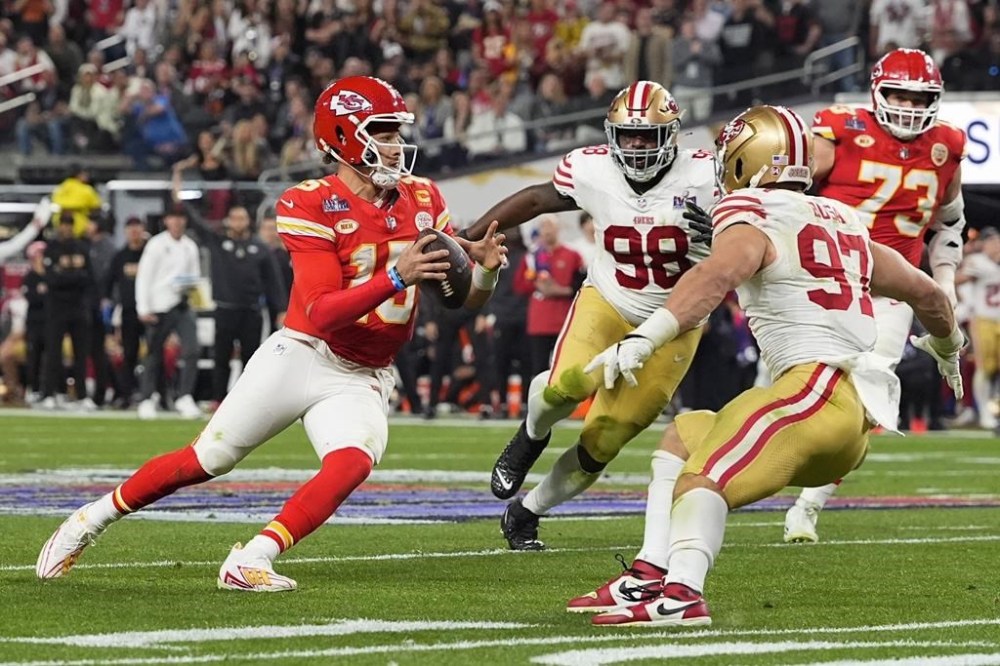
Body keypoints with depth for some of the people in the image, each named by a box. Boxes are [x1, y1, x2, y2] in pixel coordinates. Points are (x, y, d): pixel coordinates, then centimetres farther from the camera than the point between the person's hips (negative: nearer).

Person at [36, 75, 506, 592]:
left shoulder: (421, 200, 3)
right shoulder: (311, 206, -13)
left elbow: (464, 299, 7)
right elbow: (322, 314, -22)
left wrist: (484, 269, -15)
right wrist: (396, 277, -33)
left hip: (362, 380, 3)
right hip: (301, 355, -3)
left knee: (352, 464, -27)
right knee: (206, 460, 2)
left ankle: (251, 560, -26)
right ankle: (94, 518, 23)